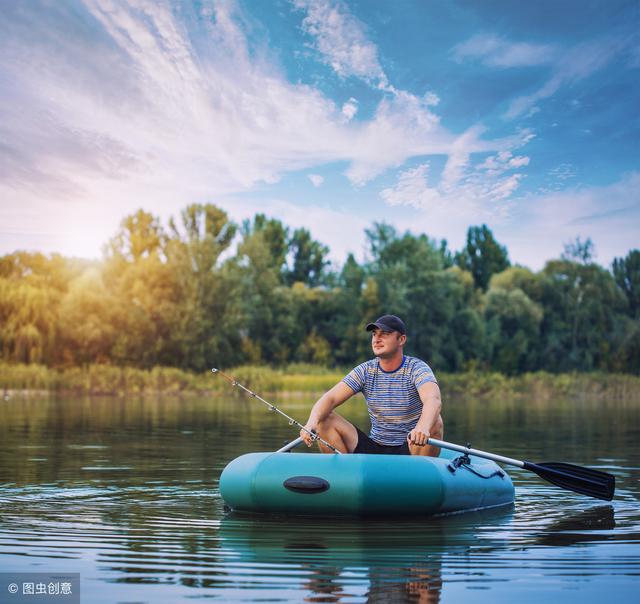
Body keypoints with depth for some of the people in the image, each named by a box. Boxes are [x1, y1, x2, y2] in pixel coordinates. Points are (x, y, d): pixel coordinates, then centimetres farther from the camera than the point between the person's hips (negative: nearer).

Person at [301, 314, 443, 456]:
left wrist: (422, 428, -53)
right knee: (325, 419, -11)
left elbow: (433, 401, -30)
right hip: (373, 449, 3)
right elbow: (330, 398, -10)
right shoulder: (365, 371, 2)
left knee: (434, 422, -32)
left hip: (409, 450, -3)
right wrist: (312, 423, -33)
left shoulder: (416, 368, -9)